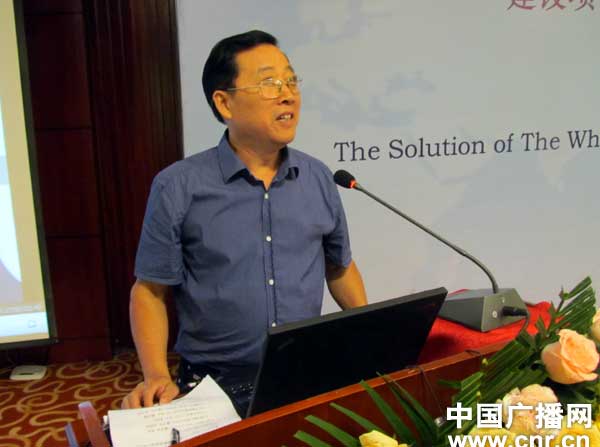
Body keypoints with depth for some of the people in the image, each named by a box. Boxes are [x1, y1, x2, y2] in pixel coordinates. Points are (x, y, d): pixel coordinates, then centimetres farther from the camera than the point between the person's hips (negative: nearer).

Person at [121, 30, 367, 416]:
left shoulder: (318, 179, 3)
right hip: (218, 386, -3)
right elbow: (151, 290, -2)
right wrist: (157, 376, -14)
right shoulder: (178, 187, -8)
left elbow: (340, 266, 15)